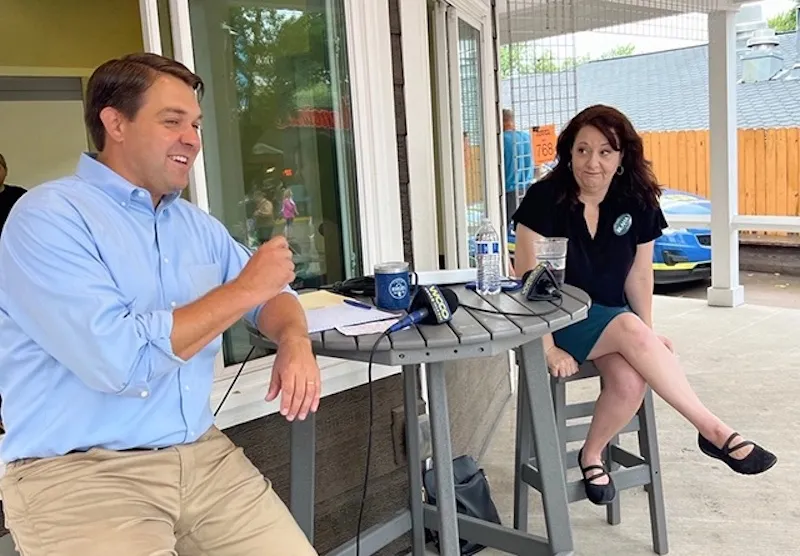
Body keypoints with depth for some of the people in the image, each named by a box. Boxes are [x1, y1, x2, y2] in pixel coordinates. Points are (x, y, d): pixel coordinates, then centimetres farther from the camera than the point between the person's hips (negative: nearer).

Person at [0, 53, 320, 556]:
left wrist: (294, 339, -5)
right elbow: (120, 360, -24)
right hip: (78, 472, -5)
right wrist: (243, 288, -14)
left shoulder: (197, 225, 11)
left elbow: (271, 294, 19)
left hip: (203, 455, 6)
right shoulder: (49, 218, -12)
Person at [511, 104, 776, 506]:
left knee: (630, 380, -28)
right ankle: (715, 431, -25)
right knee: (629, 328, -32)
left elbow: (638, 275, 3)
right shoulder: (544, 200, -14)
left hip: (612, 320, 4)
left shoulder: (638, 203, -2)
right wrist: (547, 348, -20)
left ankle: (592, 454, -1)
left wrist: (648, 338, -6)